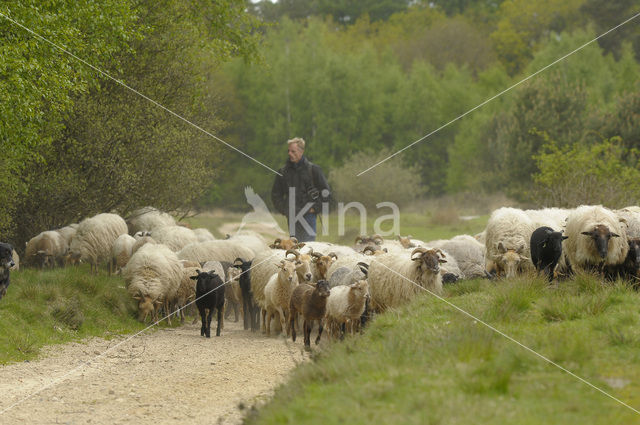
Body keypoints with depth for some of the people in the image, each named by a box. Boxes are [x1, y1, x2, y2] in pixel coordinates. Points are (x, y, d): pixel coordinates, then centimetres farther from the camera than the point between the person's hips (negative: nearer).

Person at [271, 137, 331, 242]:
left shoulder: (313, 169, 1)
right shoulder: (284, 171, 9)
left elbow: (326, 192, 4)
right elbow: (275, 194, 18)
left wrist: (315, 208, -4)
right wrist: (283, 209, 5)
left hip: (308, 215, -3)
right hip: (291, 217, 3)